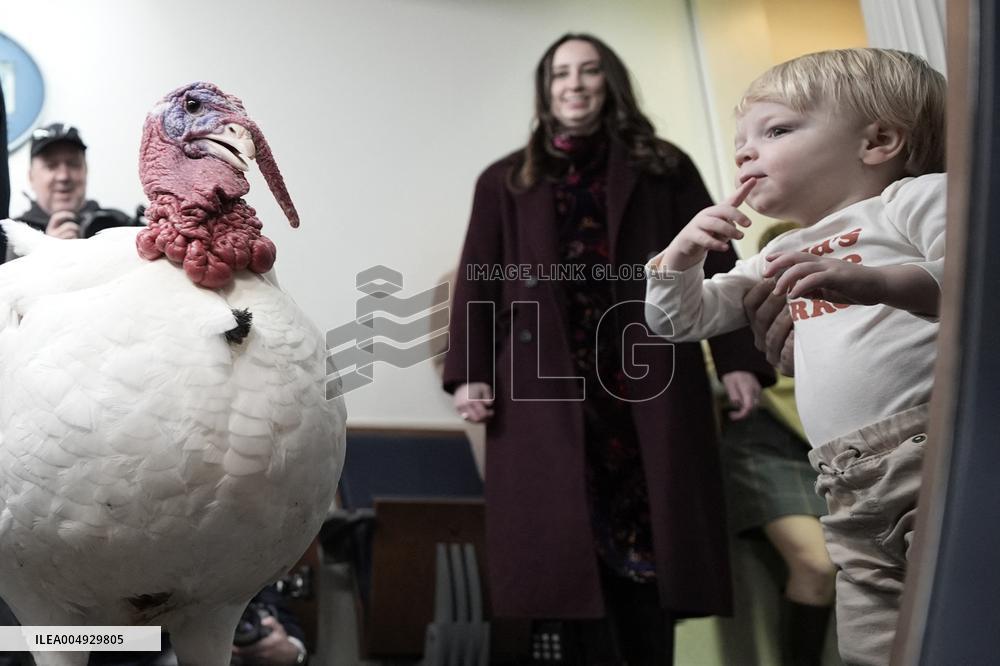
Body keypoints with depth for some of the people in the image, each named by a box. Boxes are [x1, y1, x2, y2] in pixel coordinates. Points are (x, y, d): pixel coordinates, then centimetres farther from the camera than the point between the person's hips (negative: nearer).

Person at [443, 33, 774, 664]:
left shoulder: (664, 169, 13)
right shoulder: (505, 182, 14)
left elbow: (714, 265, 6)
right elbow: (478, 281, 6)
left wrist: (740, 358, -5)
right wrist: (469, 372, -6)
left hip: (648, 380, 0)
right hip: (547, 386, 0)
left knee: (648, 538, 0)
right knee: (568, 543, -1)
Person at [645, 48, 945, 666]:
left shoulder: (918, 196, 5)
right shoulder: (780, 257, 24)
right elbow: (681, 318, 26)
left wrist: (873, 280, -28)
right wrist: (681, 256, 7)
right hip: (853, 489, 7)